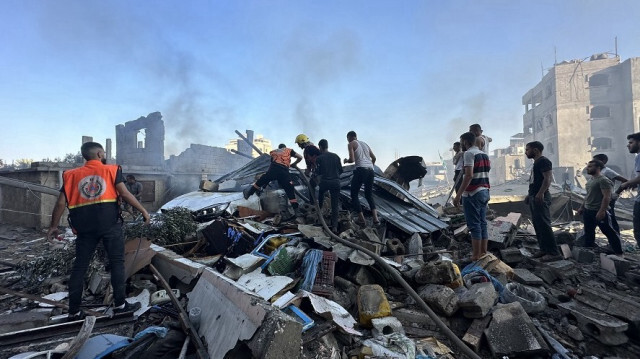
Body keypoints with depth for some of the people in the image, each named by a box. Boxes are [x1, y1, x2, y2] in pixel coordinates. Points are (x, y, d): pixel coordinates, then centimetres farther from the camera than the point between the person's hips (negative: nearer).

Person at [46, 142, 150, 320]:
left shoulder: (72, 175, 11)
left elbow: (61, 202, 7)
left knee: (80, 266, 12)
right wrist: (143, 211, -2)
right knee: (117, 262, 4)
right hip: (110, 224, -3)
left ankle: (74, 311, 19)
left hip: (85, 227, 4)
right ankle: (120, 304, 7)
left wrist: (53, 226, 16)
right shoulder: (112, 170, 2)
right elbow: (125, 194, -8)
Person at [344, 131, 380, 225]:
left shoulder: (351, 144, 5)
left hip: (361, 169, -6)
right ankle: (375, 217, -1)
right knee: (369, 195, 16)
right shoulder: (365, 144, 24)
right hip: (370, 170, 6)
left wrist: (346, 160, 14)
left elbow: (352, 160, -7)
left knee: (354, 195, 5)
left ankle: (361, 219, -3)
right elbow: (374, 158, 21)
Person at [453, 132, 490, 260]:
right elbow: (485, 175, 17)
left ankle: (476, 257, 0)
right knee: (482, 224, 12)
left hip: (472, 194, -9)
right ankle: (483, 253, 19)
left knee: (474, 226, -4)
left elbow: (468, 176, -21)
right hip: (485, 192, 9)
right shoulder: (484, 155, 16)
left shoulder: (469, 153, -11)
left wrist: (458, 195, -22)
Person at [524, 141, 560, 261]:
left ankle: (553, 252, -5)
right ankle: (543, 249, 18)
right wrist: (529, 194, 24)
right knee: (537, 224, 11)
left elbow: (548, 178, -20)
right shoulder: (536, 163, 21)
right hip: (534, 197, 10)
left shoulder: (543, 161, -9)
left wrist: (540, 193, -28)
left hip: (540, 198, -10)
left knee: (544, 225, -9)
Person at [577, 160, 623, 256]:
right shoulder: (590, 180, 14)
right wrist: (582, 207, 20)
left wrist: (601, 211, -26)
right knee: (588, 233, 14)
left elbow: (607, 197, -21)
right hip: (587, 211, 9)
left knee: (609, 232, 3)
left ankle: (618, 253, 15)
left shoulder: (604, 180, -14)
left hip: (599, 212, -9)